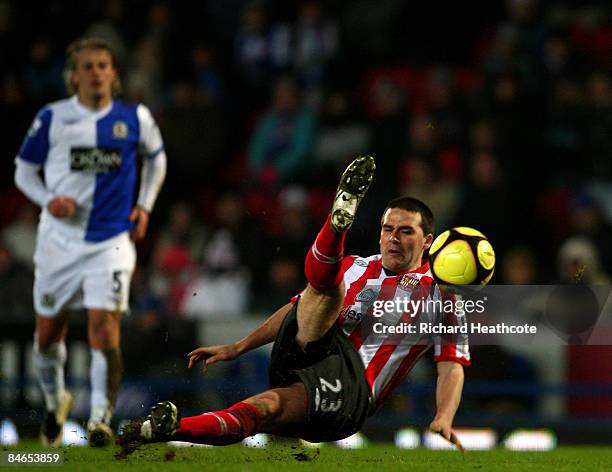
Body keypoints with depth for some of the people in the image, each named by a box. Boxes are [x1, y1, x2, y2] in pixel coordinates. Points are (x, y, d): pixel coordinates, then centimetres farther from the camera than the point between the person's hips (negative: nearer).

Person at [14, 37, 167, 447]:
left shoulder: (135, 118, -1)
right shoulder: (52, 118, -3)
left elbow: (156, 158, 19)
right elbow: (24, 170, 6)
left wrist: (144, 206, 6)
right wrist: (49, 200, -13)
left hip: (112, 240, -1)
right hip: (60, 240, 1)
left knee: (105, 326, -17)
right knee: (48, 332, 11)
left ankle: (101, 419, -13)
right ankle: (55, 400, 39)